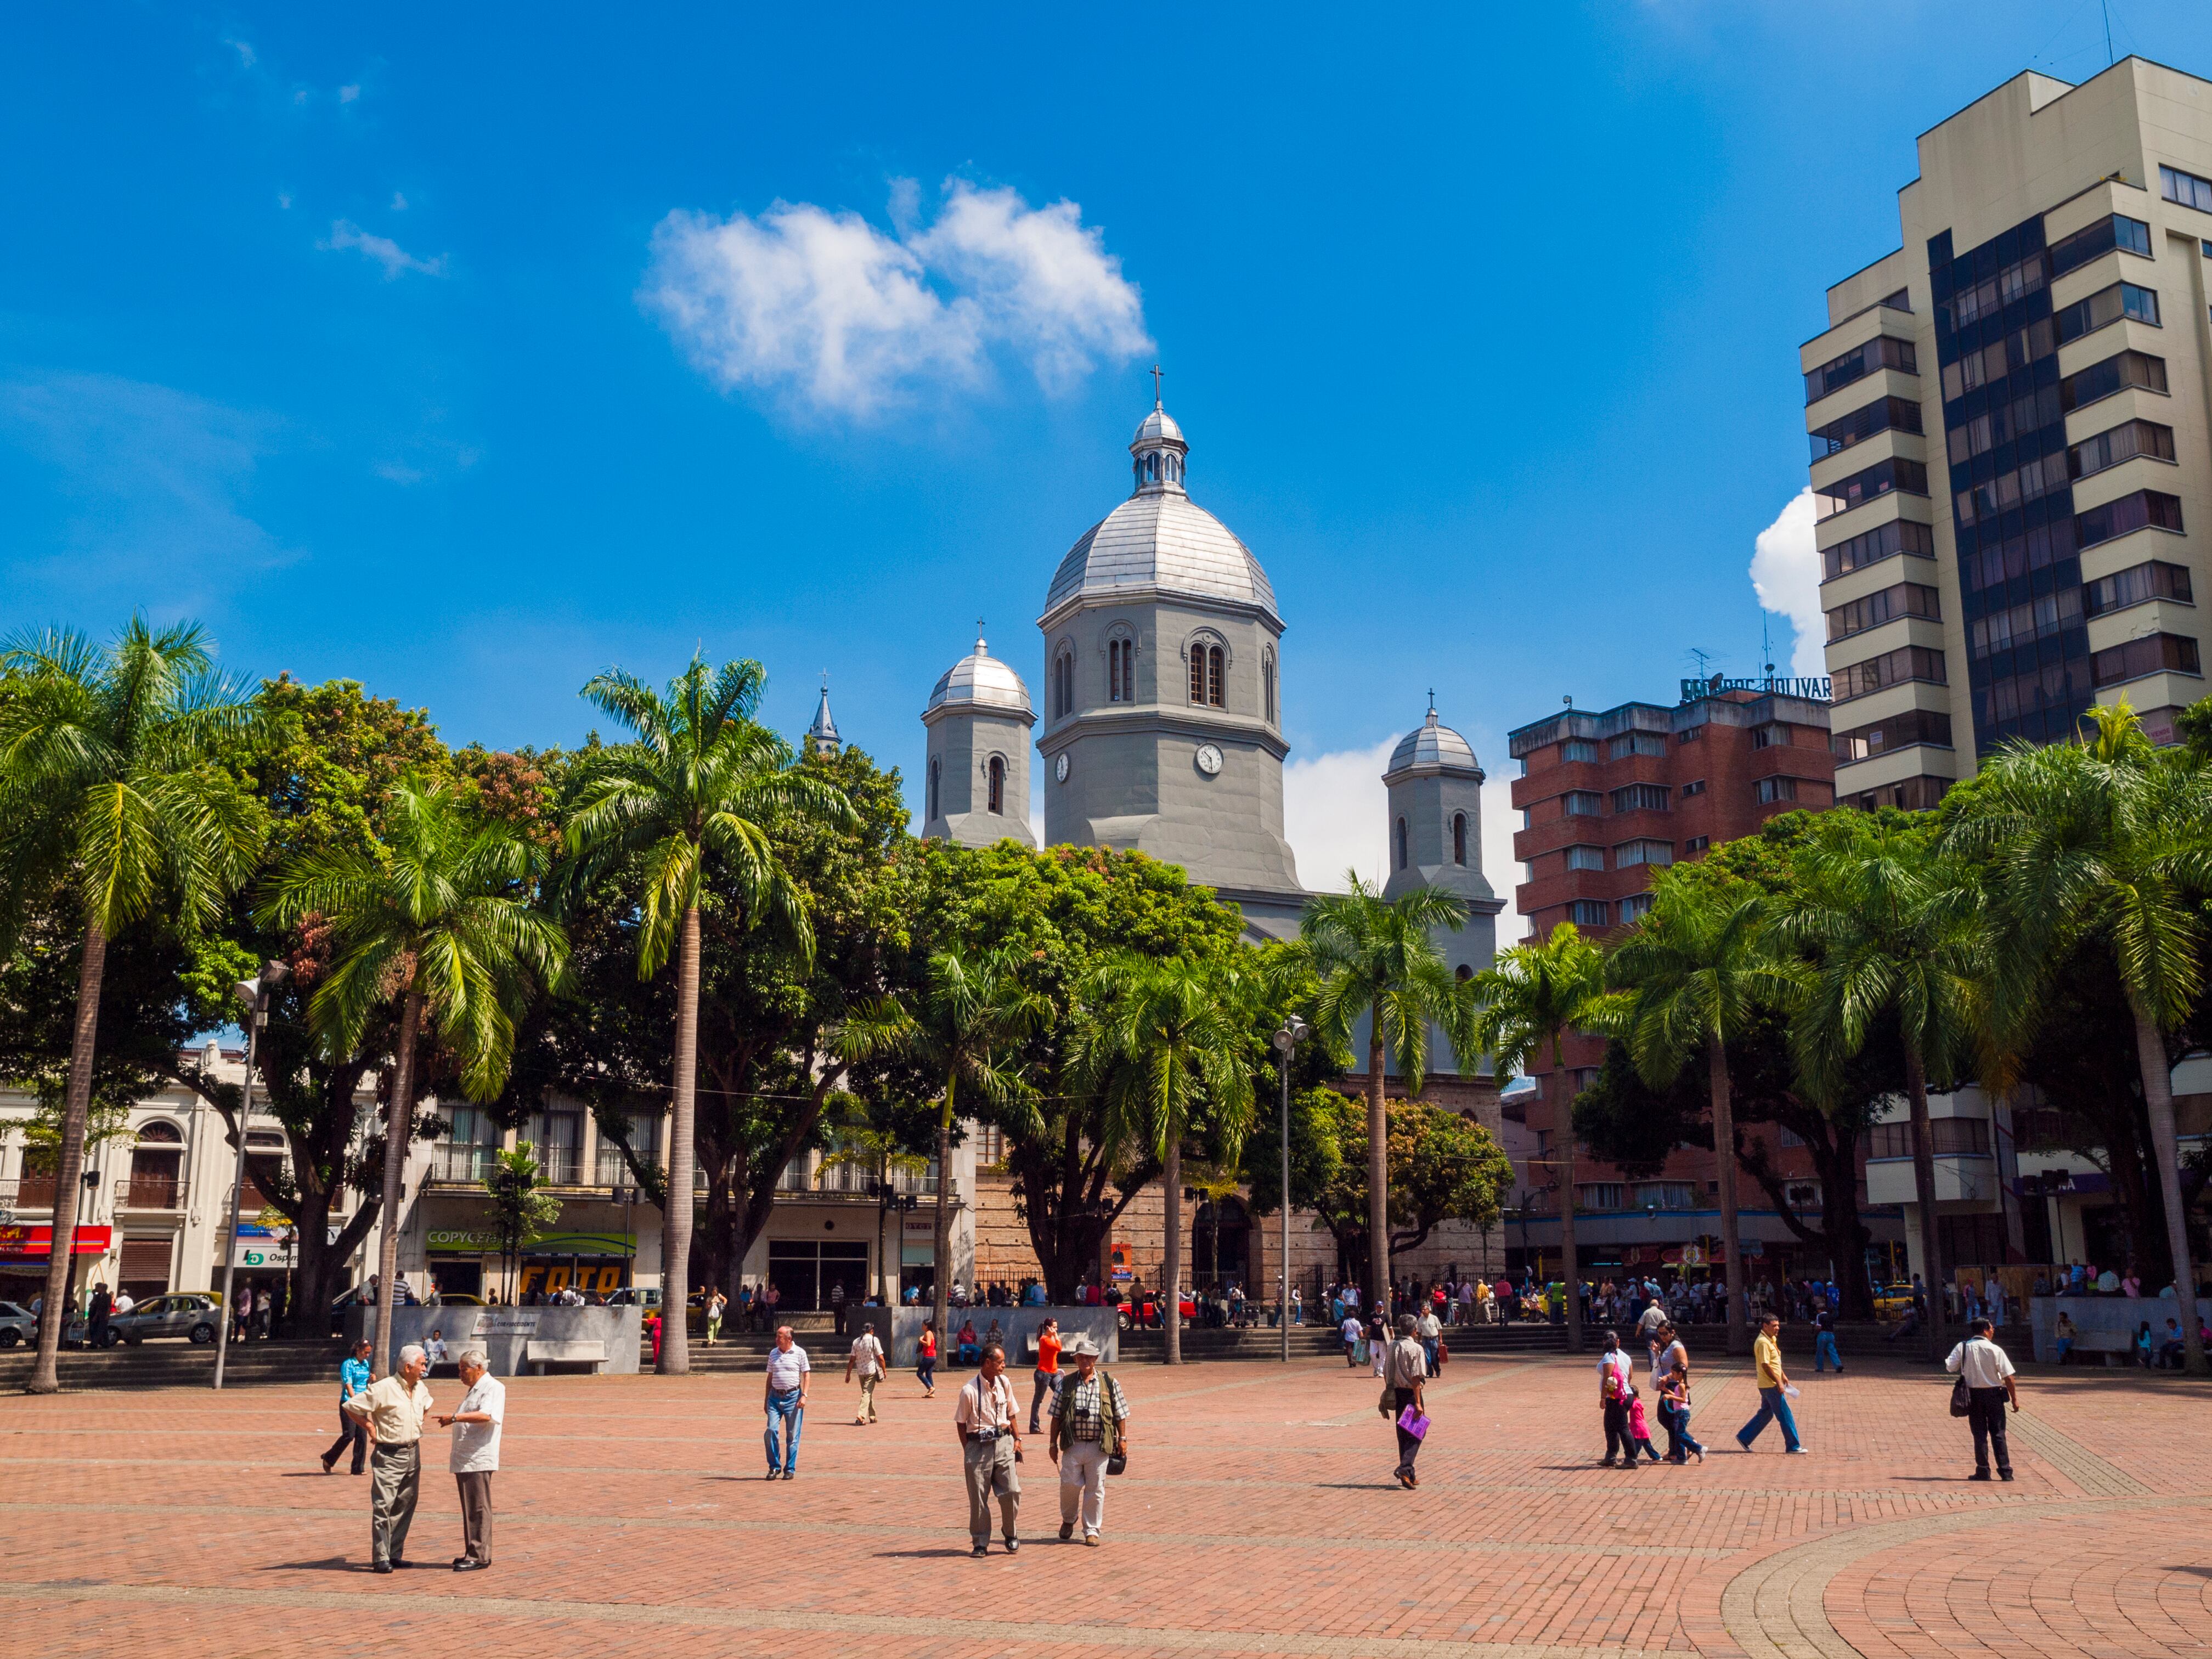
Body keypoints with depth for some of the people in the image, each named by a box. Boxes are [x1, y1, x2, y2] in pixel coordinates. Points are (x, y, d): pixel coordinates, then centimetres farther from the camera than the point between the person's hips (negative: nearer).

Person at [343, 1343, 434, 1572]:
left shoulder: (420, 1388, 9)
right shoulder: (383, 1389, -15)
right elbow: (351, 1407, -13)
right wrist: (370, 1427, -9)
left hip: (413, 1453, 7)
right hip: (389, 1456, -7)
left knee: (405, 1506, 9)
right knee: (383, 1506, -8)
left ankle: (395, 1555, 16)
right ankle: (380, 1559, -3)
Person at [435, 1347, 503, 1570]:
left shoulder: (493, 1388, -8)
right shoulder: (474, 1390, 23)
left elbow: (486, 1416, -25)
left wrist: (455, 1417, -26)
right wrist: (451, 1420, 18)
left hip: (479, 1460, -10)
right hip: (464, 1460, 10)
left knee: (478, 1509, -7)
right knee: (470, 1509, 12)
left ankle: (479, 1556, -4)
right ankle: (472, 1553, 18)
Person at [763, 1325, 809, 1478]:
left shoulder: (800, 1353, -1)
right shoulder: (773, 1353, 10)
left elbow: (806, 1375, -1)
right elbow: (770, 1377, 17)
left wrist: (804, 1396, -11)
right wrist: (766, 1399, 16)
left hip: (793, 1397, -3)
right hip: (775, 1396, 3)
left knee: (792, 1435, 0)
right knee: (771, 1431, -8)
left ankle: (790, 1469, 10)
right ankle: (774, 1467, 7)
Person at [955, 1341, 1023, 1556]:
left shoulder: (1005, 1383, 4)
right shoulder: (970, 1391, -12)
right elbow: (961, 1423, -2)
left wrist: (1017, 1439, 9)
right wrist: (969, 1450, -3)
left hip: (1003, 1443, 3)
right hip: (979, 1446, -3)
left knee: (1012, 1490, -5)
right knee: (978, 1497, 3)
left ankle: (1010, 1534, 18)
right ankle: (980, 1543, 17)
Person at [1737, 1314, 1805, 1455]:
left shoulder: (1771, 1340, 12)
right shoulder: (1763, 1342, -20)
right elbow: (1765, 1365, -23)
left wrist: (1783, 1375, 21)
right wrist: (1778, 1382, -20)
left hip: (1768, 1385, 10)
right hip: (1770, 1385, -10)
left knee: (1766, 1413, 16)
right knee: (1785, 1416, -3)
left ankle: (1744, 1437, 21)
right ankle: (1793, 1447, 5)